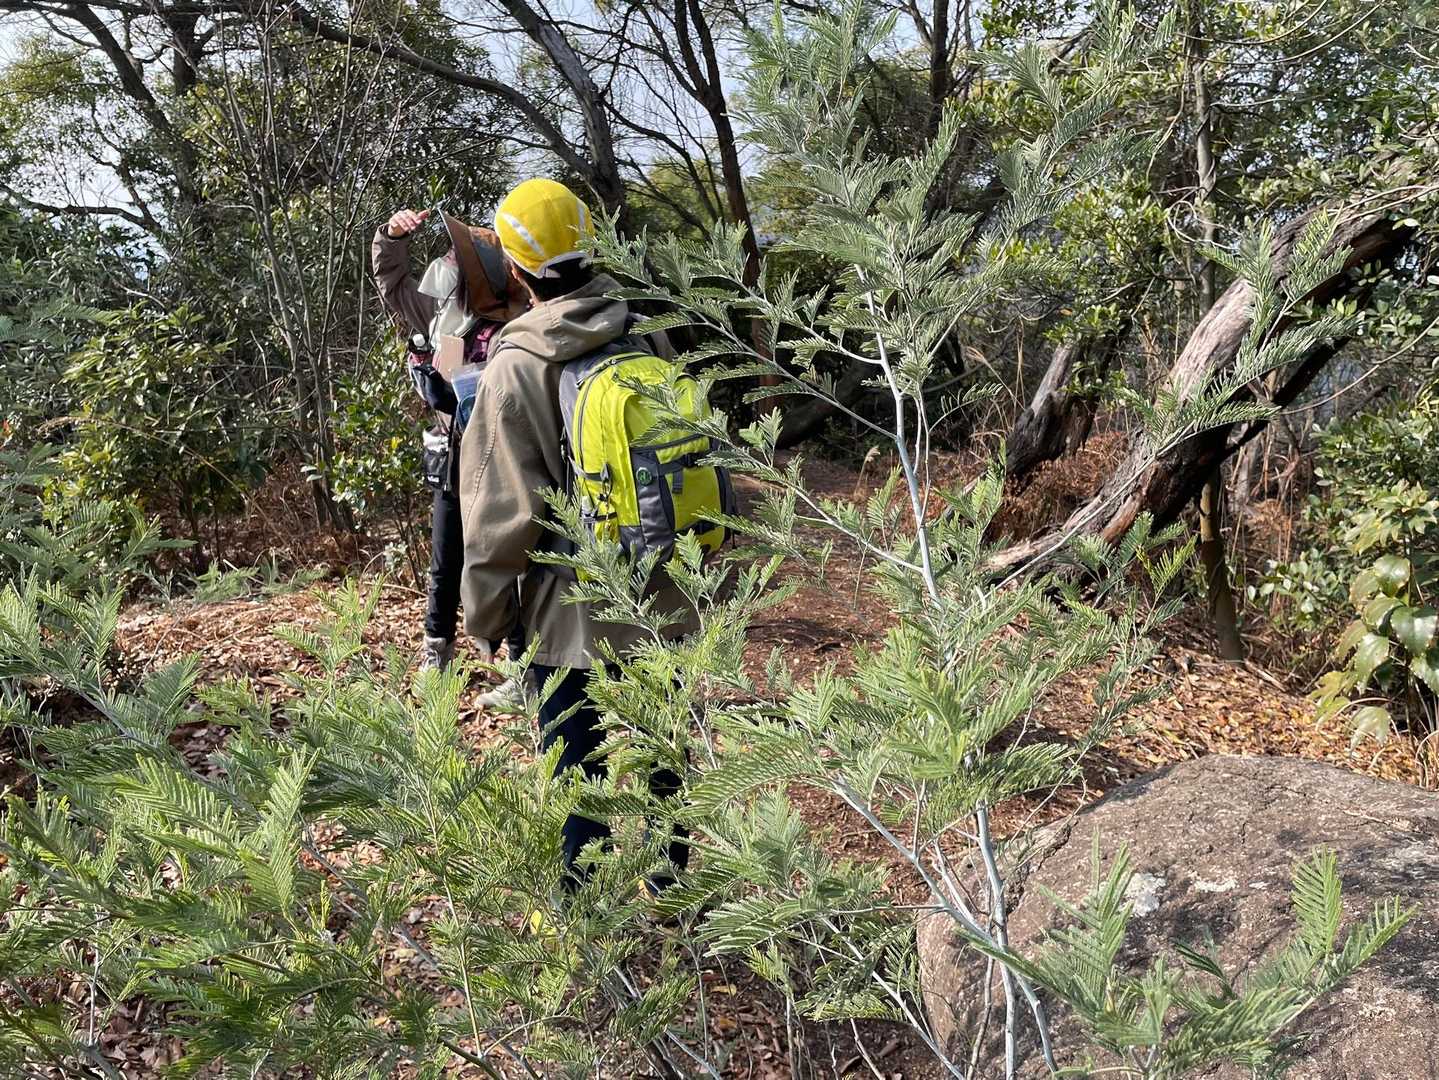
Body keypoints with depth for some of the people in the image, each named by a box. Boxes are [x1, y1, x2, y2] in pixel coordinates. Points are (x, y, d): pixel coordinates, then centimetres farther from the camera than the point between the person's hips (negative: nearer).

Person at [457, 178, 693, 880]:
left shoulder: (512, 371, -16)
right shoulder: (647, 338, -2)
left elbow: (500, 515, -14)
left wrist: (484, 618, -1)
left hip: (569, 616, -5)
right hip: (661, 603, 5)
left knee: (576, 779, 10)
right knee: (663, 759, 21)